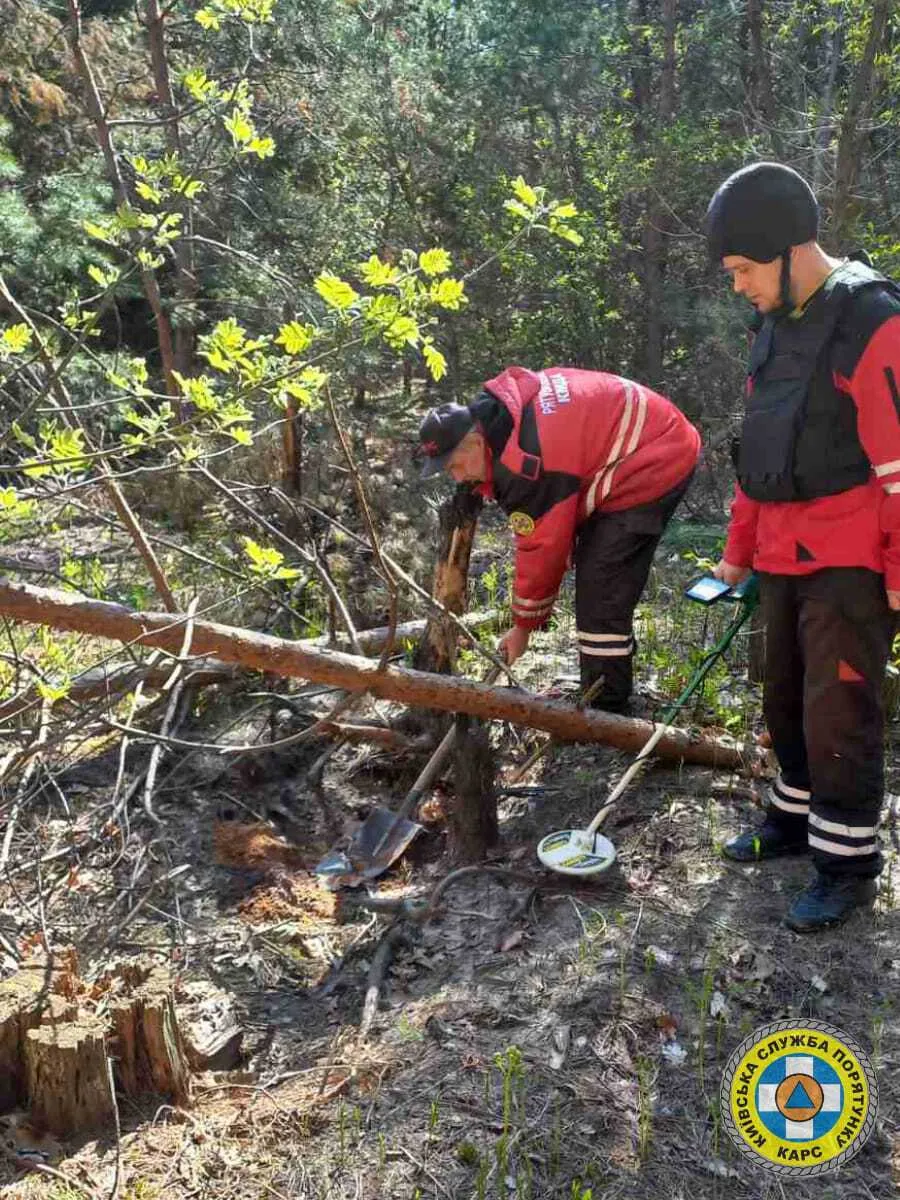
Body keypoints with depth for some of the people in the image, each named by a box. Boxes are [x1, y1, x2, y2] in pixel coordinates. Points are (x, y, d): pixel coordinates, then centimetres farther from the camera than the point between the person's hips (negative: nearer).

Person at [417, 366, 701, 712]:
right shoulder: (492, 408, -2)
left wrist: (524, 625, -7)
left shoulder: (525, 462, -30)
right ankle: (598, 695, 30)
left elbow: (542, 549, -21)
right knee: (595, 578, 16)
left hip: (652, 464, -11)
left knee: (601, 593, -13)